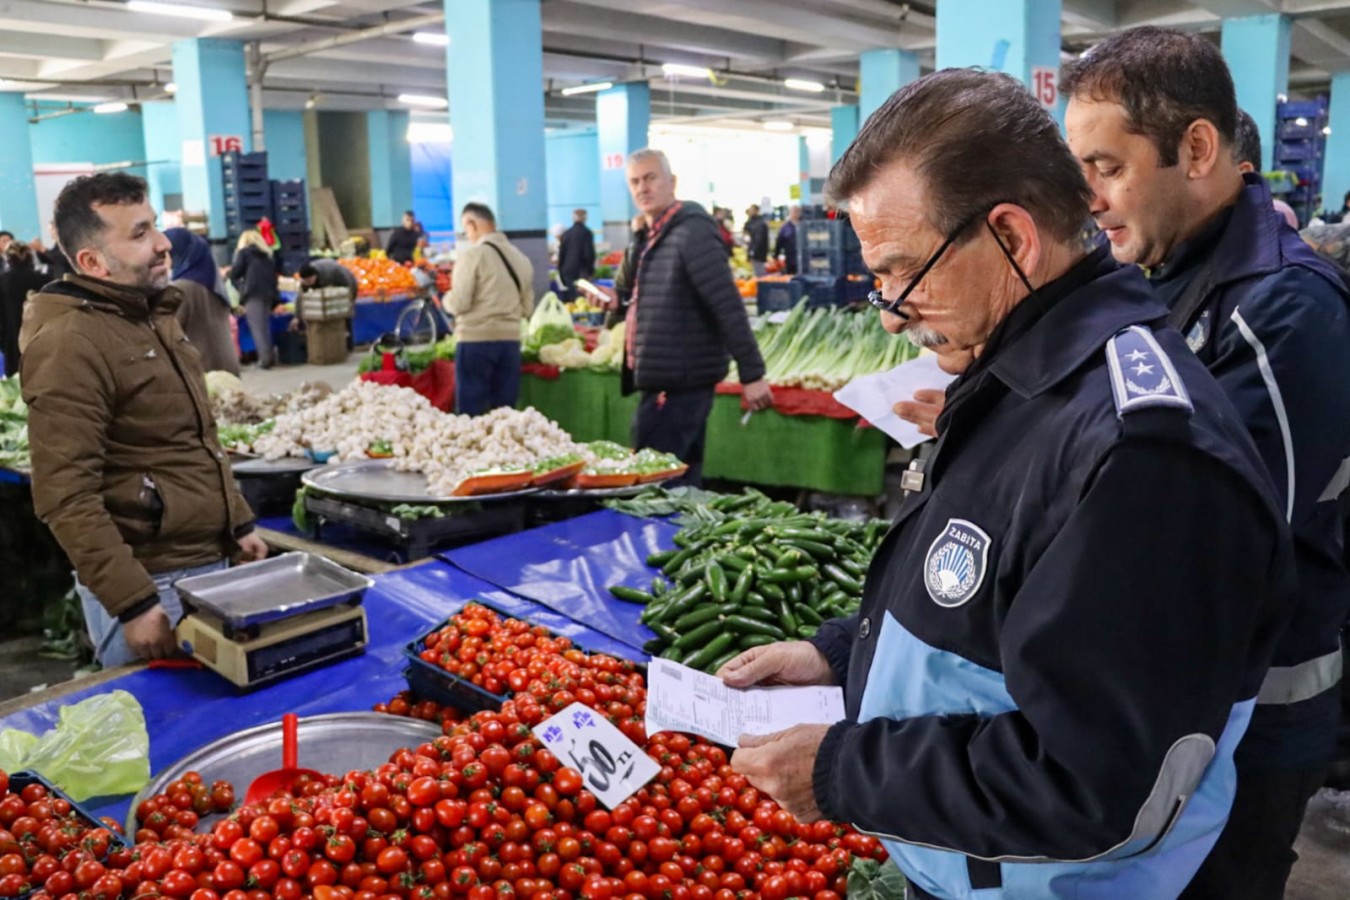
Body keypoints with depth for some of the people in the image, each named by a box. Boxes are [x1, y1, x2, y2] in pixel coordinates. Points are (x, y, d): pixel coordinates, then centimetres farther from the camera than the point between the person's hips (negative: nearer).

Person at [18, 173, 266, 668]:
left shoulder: (155, 316, 11)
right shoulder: (71, 346, -18)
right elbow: (66, 498, -22)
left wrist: (238, 523, 16)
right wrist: (132, 602, -24)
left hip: (210, 562, 9)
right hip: (151, 579, -8)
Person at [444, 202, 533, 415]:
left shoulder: (471, 254, -8)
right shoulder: (521, 258, 10)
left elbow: (459, 304, -11)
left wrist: (447, 298, 9)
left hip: (476, 341, -5)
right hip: (510, 340, 5)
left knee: (471, 414, 1)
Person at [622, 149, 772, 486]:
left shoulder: (691, 231, -14)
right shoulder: (655, 234, 16)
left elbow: (728, 306, -20)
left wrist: (752, 375, -22)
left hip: (679, 383, -10)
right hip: (667, 381, 10)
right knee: (682, 483, 16)